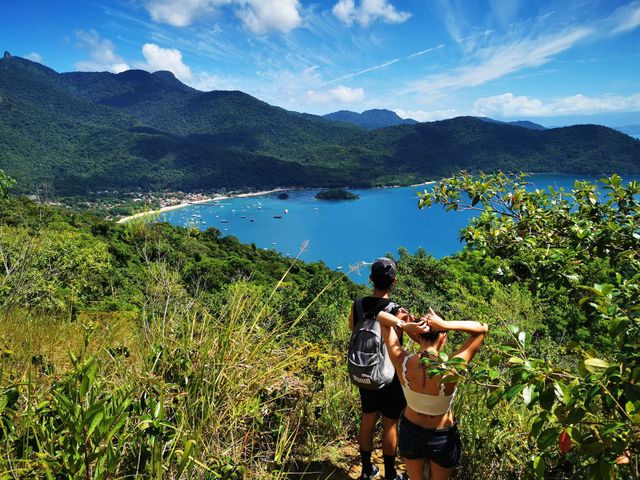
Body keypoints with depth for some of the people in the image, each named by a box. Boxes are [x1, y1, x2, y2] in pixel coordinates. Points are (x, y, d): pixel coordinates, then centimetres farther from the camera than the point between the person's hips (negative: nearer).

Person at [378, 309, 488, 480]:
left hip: (410, 432, 2)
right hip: (442, 439, -2)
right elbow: (482, 328, -27)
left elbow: (382, 317, -16)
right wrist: (446, 325, -38)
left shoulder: (402, 363, -28)